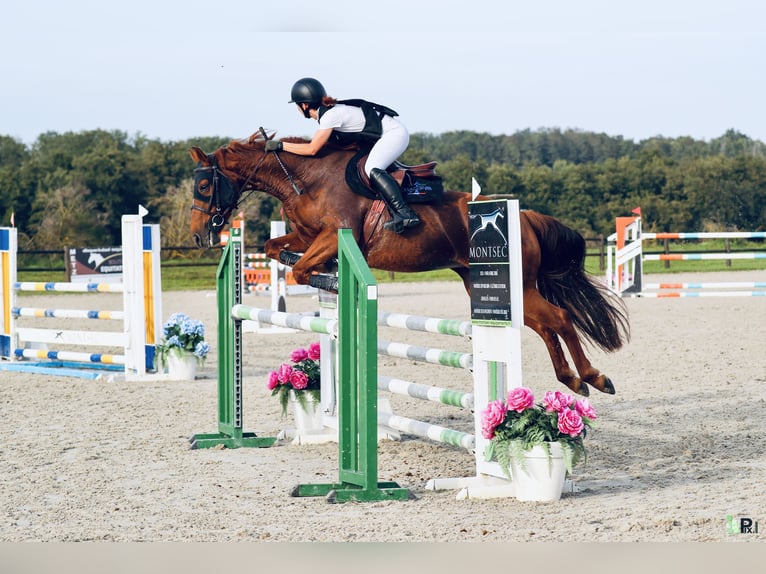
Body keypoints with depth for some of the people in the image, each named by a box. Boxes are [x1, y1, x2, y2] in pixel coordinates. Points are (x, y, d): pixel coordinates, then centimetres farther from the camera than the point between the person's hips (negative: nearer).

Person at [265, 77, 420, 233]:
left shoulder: (330, 115, -20)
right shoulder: (329, 111, 8)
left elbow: (312, 149, -21)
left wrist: (280, 145, -16)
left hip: (395, 133, -10)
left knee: (372, 169, -28)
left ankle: (405, 214, -37)